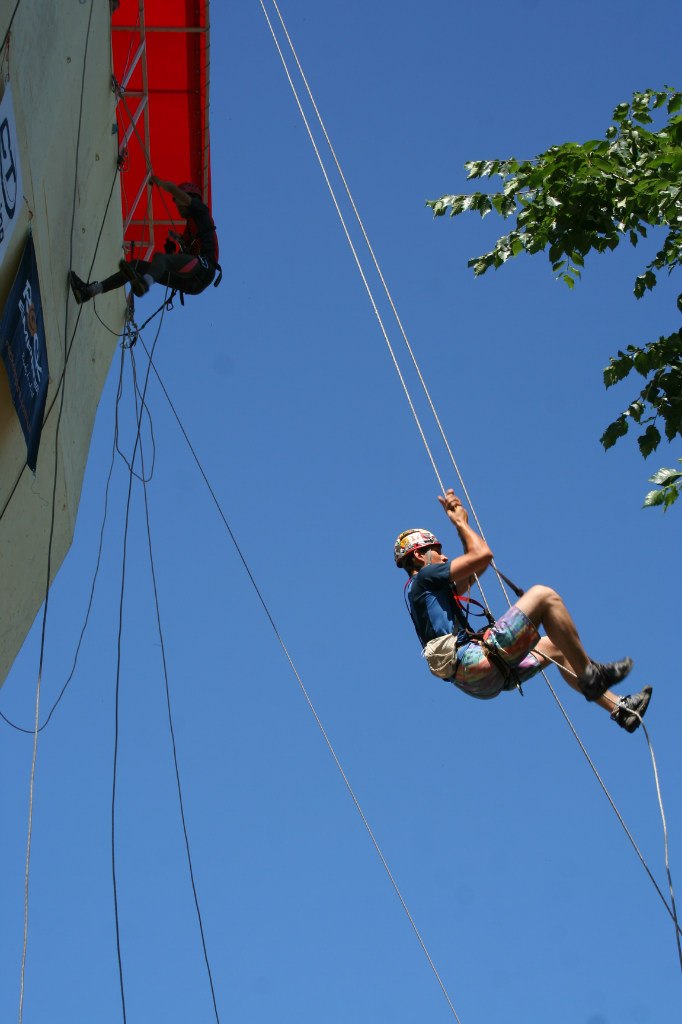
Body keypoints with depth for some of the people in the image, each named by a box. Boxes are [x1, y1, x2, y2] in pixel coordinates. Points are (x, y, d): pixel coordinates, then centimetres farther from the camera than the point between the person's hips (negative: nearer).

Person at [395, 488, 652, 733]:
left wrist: (460, 522, 37)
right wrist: (460, 521, 9)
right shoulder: (422, 578, -2)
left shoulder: (432, 588, 28)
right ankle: (588, 674, -8)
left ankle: (619, 707, 24)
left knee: (554, 647, 27)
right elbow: (482, 553, -8)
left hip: (477, 680, 11)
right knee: (543, 596, -10)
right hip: (477, 660, -11)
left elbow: (474, 567, 40)